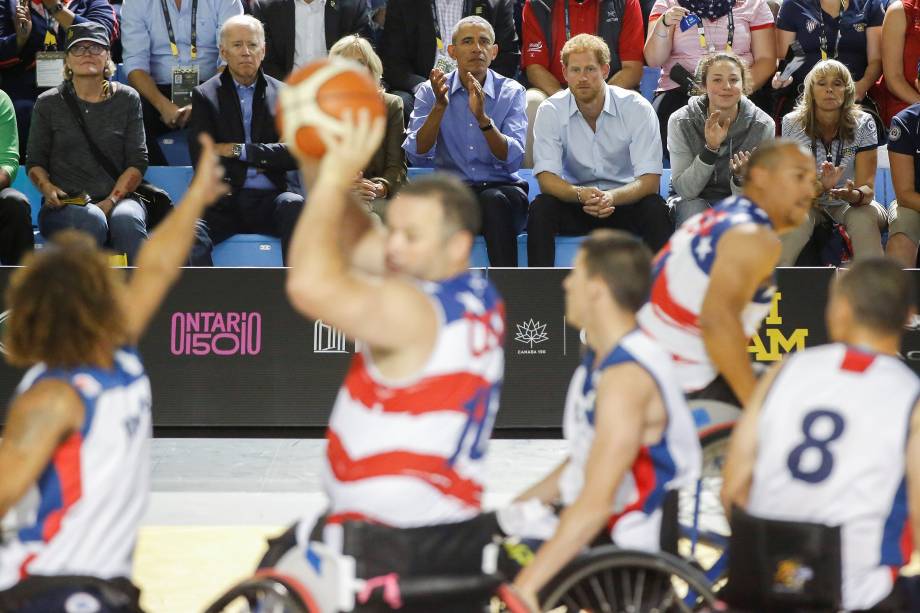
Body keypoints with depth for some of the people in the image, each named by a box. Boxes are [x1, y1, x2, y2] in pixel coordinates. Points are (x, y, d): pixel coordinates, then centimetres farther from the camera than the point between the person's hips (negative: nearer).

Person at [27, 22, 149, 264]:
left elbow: (137, 161, 7)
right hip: (64, 205, 0)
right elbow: (35, 162, 14)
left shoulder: (127, 99, 12)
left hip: (117, 198, 1)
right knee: (92, 221, -36)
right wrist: (47, 187, -10)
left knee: (127, 220, -35)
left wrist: (111, 201, -9)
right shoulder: (49, 104, 11)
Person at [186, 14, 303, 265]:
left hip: (269, 199, 1)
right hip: (223, 200, -1)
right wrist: (262, 159, -4)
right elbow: (201, 157, -2)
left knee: (295, 206, -33)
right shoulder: (205, 95, 10)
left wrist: (238, 150, -6)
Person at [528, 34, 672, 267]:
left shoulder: (637, 108, -11)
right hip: (575, 204, 1)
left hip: (625, 203, -1)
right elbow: (546, 178, -14)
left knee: (655, 208, -32)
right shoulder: (551, 111, -7)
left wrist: (612, 197, -37)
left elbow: (650, 180, -17)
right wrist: (581, 194, -36)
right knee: (541, 208, -29)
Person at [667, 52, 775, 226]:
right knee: (695, 211, -35)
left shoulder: (762, 125, -13)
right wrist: (710, 148, -32)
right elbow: (685, 190, -19)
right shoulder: (681, 122, -14)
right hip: (692, 200, -1)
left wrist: (741, 177, -36)